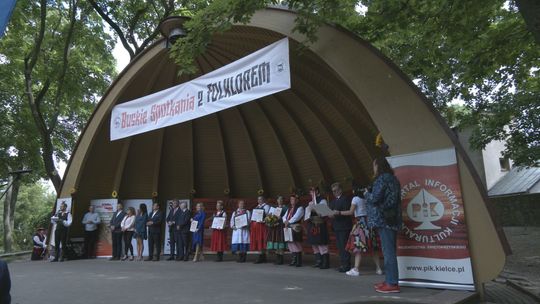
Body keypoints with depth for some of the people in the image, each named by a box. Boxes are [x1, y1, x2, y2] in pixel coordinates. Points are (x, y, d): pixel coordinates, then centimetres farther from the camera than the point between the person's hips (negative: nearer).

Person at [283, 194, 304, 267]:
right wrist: (285, 221, -4)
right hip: (289, 228, 8)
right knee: (290, 243, 7)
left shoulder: (300, 208, -3)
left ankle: (299, 261, -4)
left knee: (296, 244, -10)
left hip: (296, 228, -8)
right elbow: (284, 217, 17)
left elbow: (296, 217, -15)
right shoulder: (289, 209, 22)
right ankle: (294, 260, 16)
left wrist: (289, 222, -13)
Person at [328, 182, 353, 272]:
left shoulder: (345, 199, -7)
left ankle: (346, 265, -3)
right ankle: (343, 264, 17)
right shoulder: (333, 201, 19)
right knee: (339, 246, 11)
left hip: (344, 226, -8)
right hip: (336, 227, 8)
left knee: (344, 246, -8)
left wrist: (339, 213, -26)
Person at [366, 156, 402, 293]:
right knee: (390, 251, 12)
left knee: (388, 252, -8)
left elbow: (375, 198, -15)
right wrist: (370, 194, 17)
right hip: (392, 219, 10)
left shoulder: (382, 178, -10)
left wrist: (367, 193, 5)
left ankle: (392, 283, -5)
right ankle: (390, 280, 18)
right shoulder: (392, 178, 19)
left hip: (384, 219, -10)